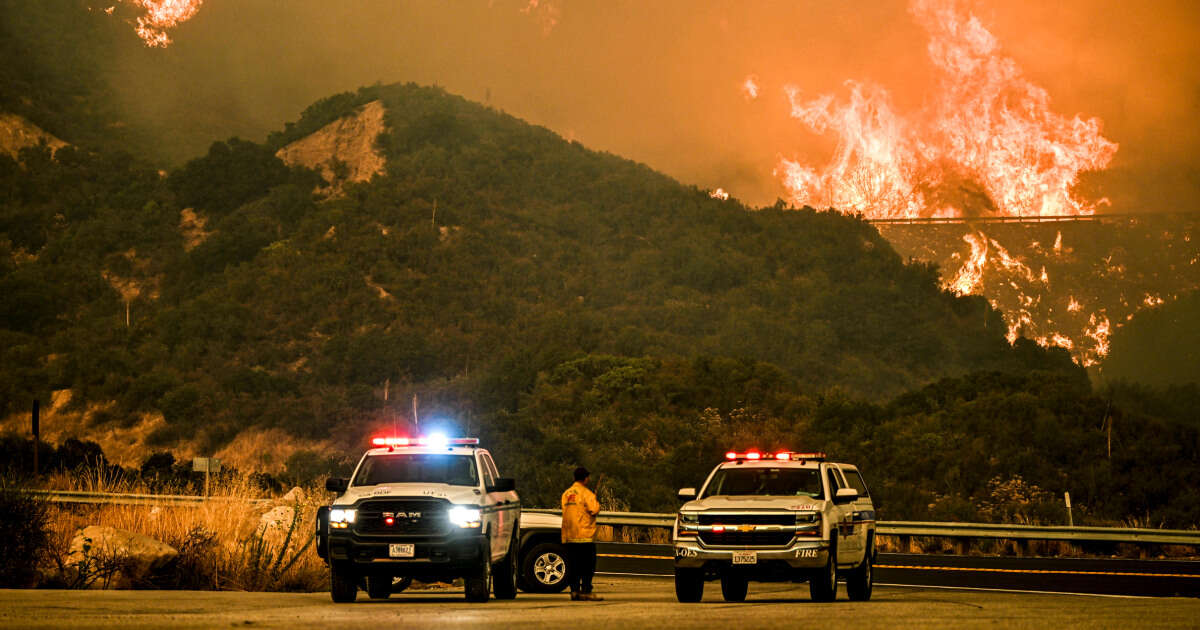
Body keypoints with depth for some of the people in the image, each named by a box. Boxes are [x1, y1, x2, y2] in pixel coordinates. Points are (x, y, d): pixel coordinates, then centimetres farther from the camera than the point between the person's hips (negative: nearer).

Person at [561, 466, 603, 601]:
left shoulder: (566, 494, 12)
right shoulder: (586, 493, -9)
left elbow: (565, 511, 14)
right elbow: (594, 510, -16)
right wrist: (596, 502, 4)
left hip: (568, 535, 7)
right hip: (585, 534, -7)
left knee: (573, 565, 8)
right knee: (587, 564, -2)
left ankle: (575, 591, 7)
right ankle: (586, 591, -6)